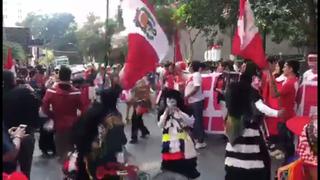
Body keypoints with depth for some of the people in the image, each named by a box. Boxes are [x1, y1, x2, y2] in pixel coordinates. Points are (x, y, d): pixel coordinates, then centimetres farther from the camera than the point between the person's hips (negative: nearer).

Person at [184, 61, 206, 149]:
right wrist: (186, 97, 10)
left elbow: (196, 88, -24)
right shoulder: (192, 75, 14)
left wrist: (187, 96, -19)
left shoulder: (196, 75, -15)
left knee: (198, 120, -6)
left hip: (197, 101, -10)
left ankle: (201, 141, -1)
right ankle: (195, 138, 28)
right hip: (192, 101, 10)